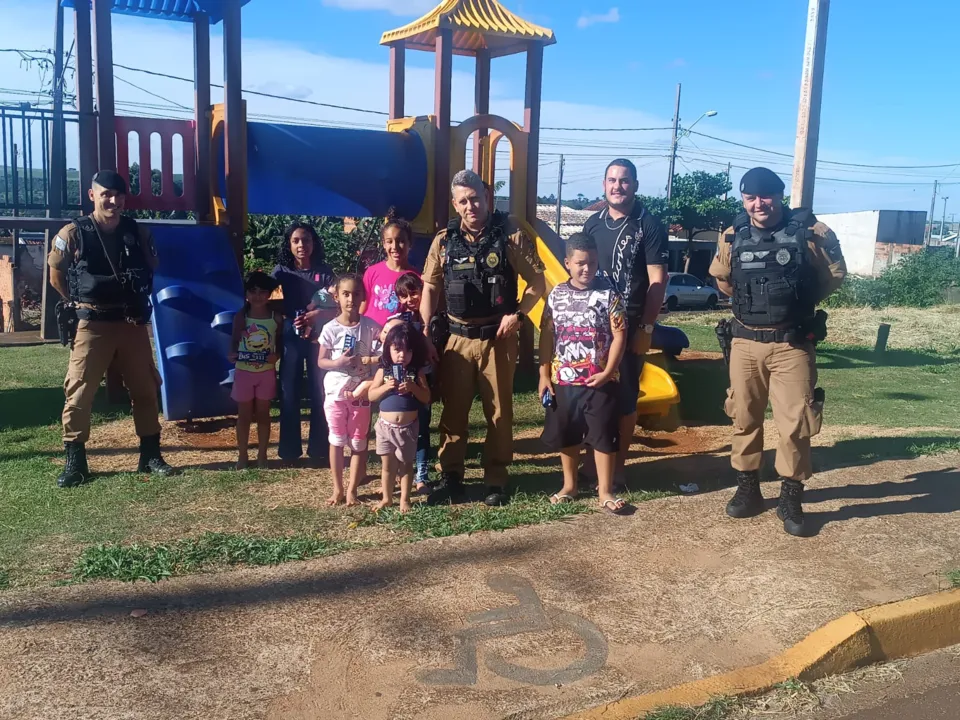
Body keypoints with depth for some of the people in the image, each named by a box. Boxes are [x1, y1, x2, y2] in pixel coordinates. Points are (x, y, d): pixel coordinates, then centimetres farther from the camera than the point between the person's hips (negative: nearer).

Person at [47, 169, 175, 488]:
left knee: (145, 390, 8)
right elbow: (56, 276, 5)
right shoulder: (73, 234, -7)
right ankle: (75, 461, 6)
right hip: (92, 324, -3)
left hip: (132, 323, 3)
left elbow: (153, 268, 16)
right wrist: (80, 302, 8)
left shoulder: (138, 232, 2)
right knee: (79, 392, -4)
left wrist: (136, 299, 11)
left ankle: (150, 455, 20)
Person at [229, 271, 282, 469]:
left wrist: (276, 356, -17)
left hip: (266, 372, 0)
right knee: (244, 415, 9)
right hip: (244, 372, 0)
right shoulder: (240, 317, -5)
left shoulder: (276, 317, -5)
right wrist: (232, 353, -16)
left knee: (263, 414, 11)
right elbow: (235, 340, 3)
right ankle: (242, 455, 20)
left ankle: (262, 455, 21)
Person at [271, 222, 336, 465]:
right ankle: (289, 450, 13)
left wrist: (315, 315, -19)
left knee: (320, 392, 1)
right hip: (290, 338, 0)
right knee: (289, 393, 3)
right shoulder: (282, 270, 3)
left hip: (319, 337, 0)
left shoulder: (324, 271, 2)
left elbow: (335, 307, -2)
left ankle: (319, 449, 13)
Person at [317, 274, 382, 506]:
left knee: (358, 442, 6)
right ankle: (337, 488, 20)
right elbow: (321, 361, -2)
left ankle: (352, 489, 18)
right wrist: (338, 362, -20)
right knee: (337, 441, 9)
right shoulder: (331, 328, -7)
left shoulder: (371, 327, -7)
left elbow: (380, 357, -3)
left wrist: (366, 360, -22)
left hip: (360, 391, 0)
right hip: (335, 391, 0)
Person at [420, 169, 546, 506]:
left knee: (499, 412, 6)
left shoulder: (510, 235, -5)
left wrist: (518, 314, -15)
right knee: (453, 410, 9)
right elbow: (430, 288, 9)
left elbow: (537, 282, -1)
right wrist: (425, 333, 1)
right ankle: (450, 477, 21)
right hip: (456, 338, 3)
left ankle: (496, 481, 18)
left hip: (498, 338, -2)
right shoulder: (444, 240, 3)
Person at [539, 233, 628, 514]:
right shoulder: (557, 295, 1)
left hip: (600, 381, -3)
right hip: (564, 380, 3)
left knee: (604, 435, 3)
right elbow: (547, 335, 5)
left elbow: (619, 335, -6)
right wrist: (544, 374, 3)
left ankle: (605, 490, 15)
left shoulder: (608, 294, -6)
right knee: (565, 435, 13)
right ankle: (569, 485, 30)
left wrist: (608, 372, -13)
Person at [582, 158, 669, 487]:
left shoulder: (650, 226, -5)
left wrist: (646, 327, -13)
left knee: (625, 398, 3)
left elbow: (657, 281, -8)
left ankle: (618, 465, 14)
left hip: (630, 326, -4)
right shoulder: (593, 223, 9)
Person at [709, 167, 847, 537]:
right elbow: (721, 278, 19)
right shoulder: (733, 238, 2)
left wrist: (800, 299, 6)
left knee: (794, 423, -2)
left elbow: (835, 275, 5)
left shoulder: (810, 232, -7)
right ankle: (747, 489, 26)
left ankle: (791, 499, 14)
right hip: (745, 342, 3)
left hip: (792, 344, -3)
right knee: (745, 418, 11)